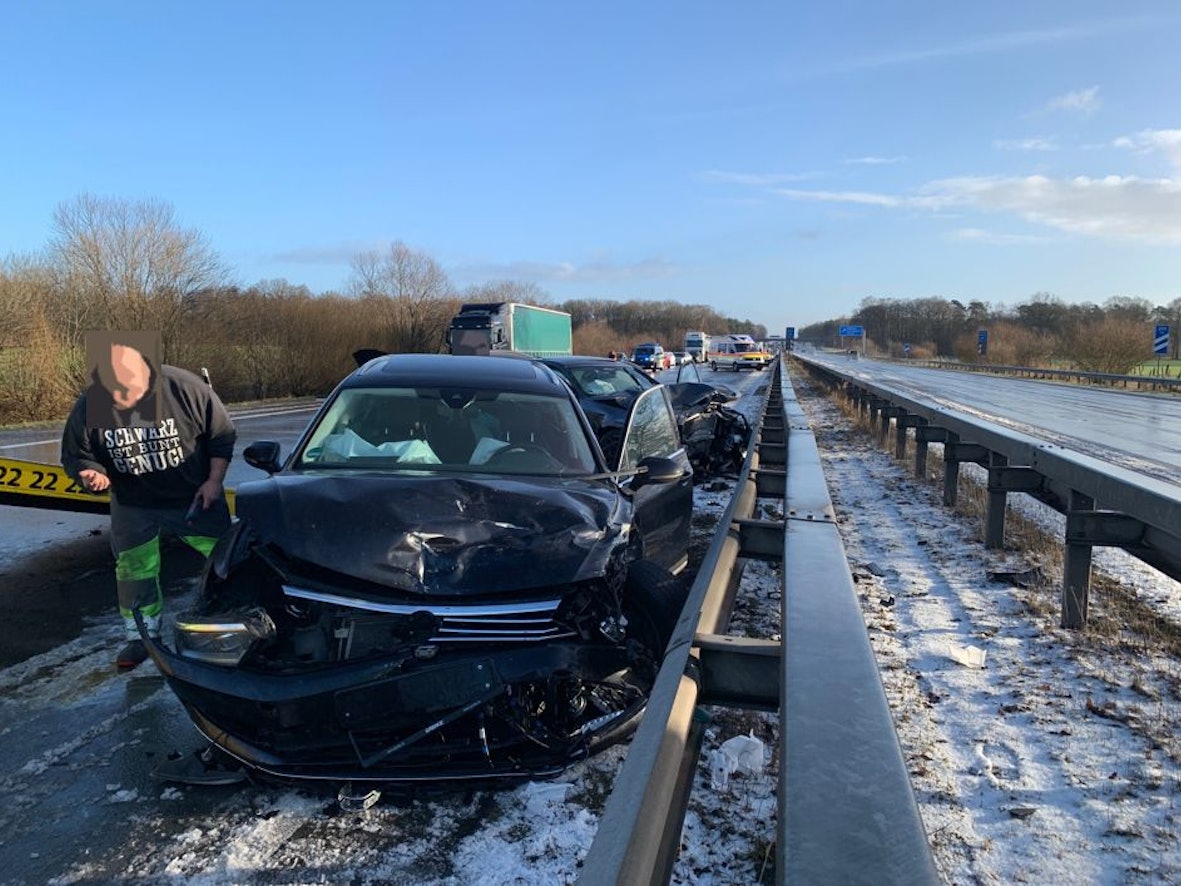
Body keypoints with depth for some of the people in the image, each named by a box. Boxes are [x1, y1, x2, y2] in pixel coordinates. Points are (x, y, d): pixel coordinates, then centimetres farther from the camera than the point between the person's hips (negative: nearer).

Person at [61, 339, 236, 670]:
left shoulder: (184, 388, -25)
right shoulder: (88, 406, -18)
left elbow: (222, 435, -11)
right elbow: (75, 456, -2)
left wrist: (214, 480, -12)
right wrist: (91, 475, -24)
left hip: (194, 498, -2)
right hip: (133, 505, 2)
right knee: (134, 571, 7)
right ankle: (141, 636, 27)